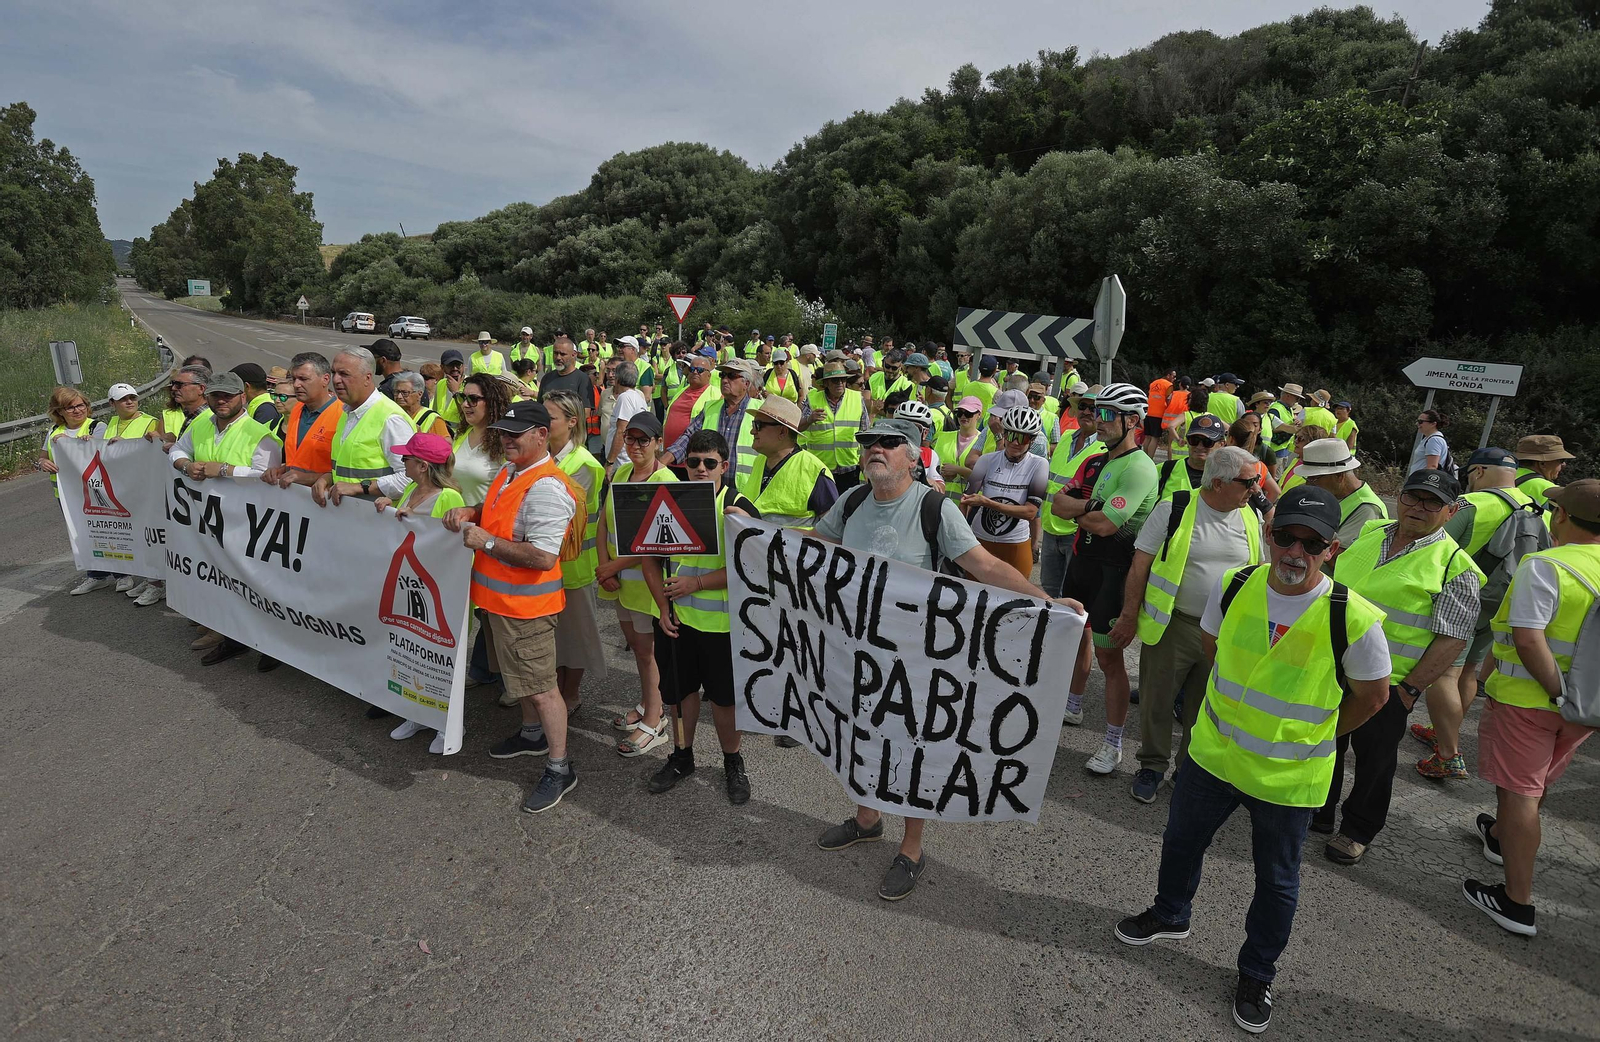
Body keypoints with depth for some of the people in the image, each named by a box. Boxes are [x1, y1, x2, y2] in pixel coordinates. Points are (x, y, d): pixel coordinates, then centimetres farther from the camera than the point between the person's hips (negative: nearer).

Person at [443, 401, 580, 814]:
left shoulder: (546, 489, -26)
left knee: (541, 687, 0)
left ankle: (559, 769, 14)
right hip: (502, 597, 10)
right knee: (522, 675, 26)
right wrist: (469, 513, 2)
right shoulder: (509, 471, 7)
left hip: (525, 604, -10)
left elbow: (544, 557, -32)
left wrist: (486, 541, -25)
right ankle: (532, 734, 47)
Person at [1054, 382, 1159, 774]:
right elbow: (1058, 503, 2)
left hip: (1113, 568, -9)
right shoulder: (1097, 462, 11)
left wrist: (1075, 510, -6)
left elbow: (1104, 524, -25)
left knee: (1109, 656, -3)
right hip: (1082, 558, 9)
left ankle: (1113, 745, 9)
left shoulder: (1139, 468, -17)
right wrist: (1087, 506, -17)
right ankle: (1073, 708, 42)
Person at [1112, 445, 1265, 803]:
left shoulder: (1250, 518, 3)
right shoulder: (1174, 509, -11)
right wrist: (1129, 617, -10)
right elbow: (1141, 564, -9)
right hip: (1173, 626, -3)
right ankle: (1152, 766, 28)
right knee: (1157, 701, 8)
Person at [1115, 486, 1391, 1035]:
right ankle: (1169, 914, 50)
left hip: (1288, 776, -3)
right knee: (1180, 842, 21)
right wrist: (1243, 707, 10)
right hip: (1212, 752, 3)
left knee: (1276, 881, 17)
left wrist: (1308, 736, 1)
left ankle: (1257, 973, 41)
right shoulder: (1233, 587, -13)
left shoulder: (1353, 619, -23)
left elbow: (1372, 696, -5)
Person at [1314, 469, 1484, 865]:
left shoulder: (1455, 565, -10)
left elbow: (1453, 638, -13)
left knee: (1374, 759, 12)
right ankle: (1318, 811, 39)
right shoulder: (1368, 532, 6)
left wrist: (1411, 689, -15)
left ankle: (1358, 830, 32)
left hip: (1387, 683, -5)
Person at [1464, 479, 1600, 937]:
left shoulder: (1543, 567, -20)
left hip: (1527, 698, -7)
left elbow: (1529, 639, -28)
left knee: (1520, 793, 1)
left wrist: (1559, 693, -19)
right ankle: (1501, 836, 51)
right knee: (1537, 783, 26)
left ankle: (1517, 903, 7)